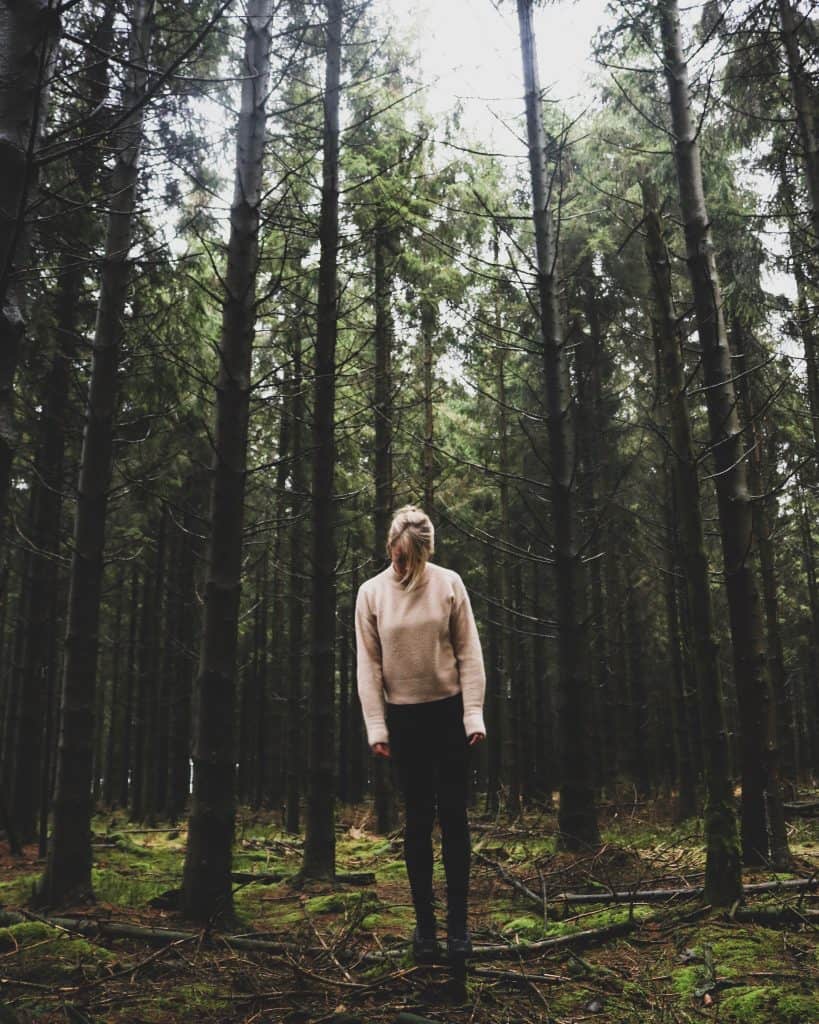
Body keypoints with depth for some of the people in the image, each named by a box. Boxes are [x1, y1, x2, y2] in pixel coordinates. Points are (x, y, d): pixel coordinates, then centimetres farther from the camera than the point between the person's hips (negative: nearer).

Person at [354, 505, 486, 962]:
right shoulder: (372, 592, -2)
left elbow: (469, 653, -3)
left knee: (454, 815, 2)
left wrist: (474, 714, -8)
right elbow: (369, 664, -1)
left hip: (450, 711, 0)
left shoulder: (448, 583, -5)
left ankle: (458, 920, 12)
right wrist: (376, 726, -5)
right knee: (418, 819, 6)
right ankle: (425, 921, 15)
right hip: (403, 716, 1)